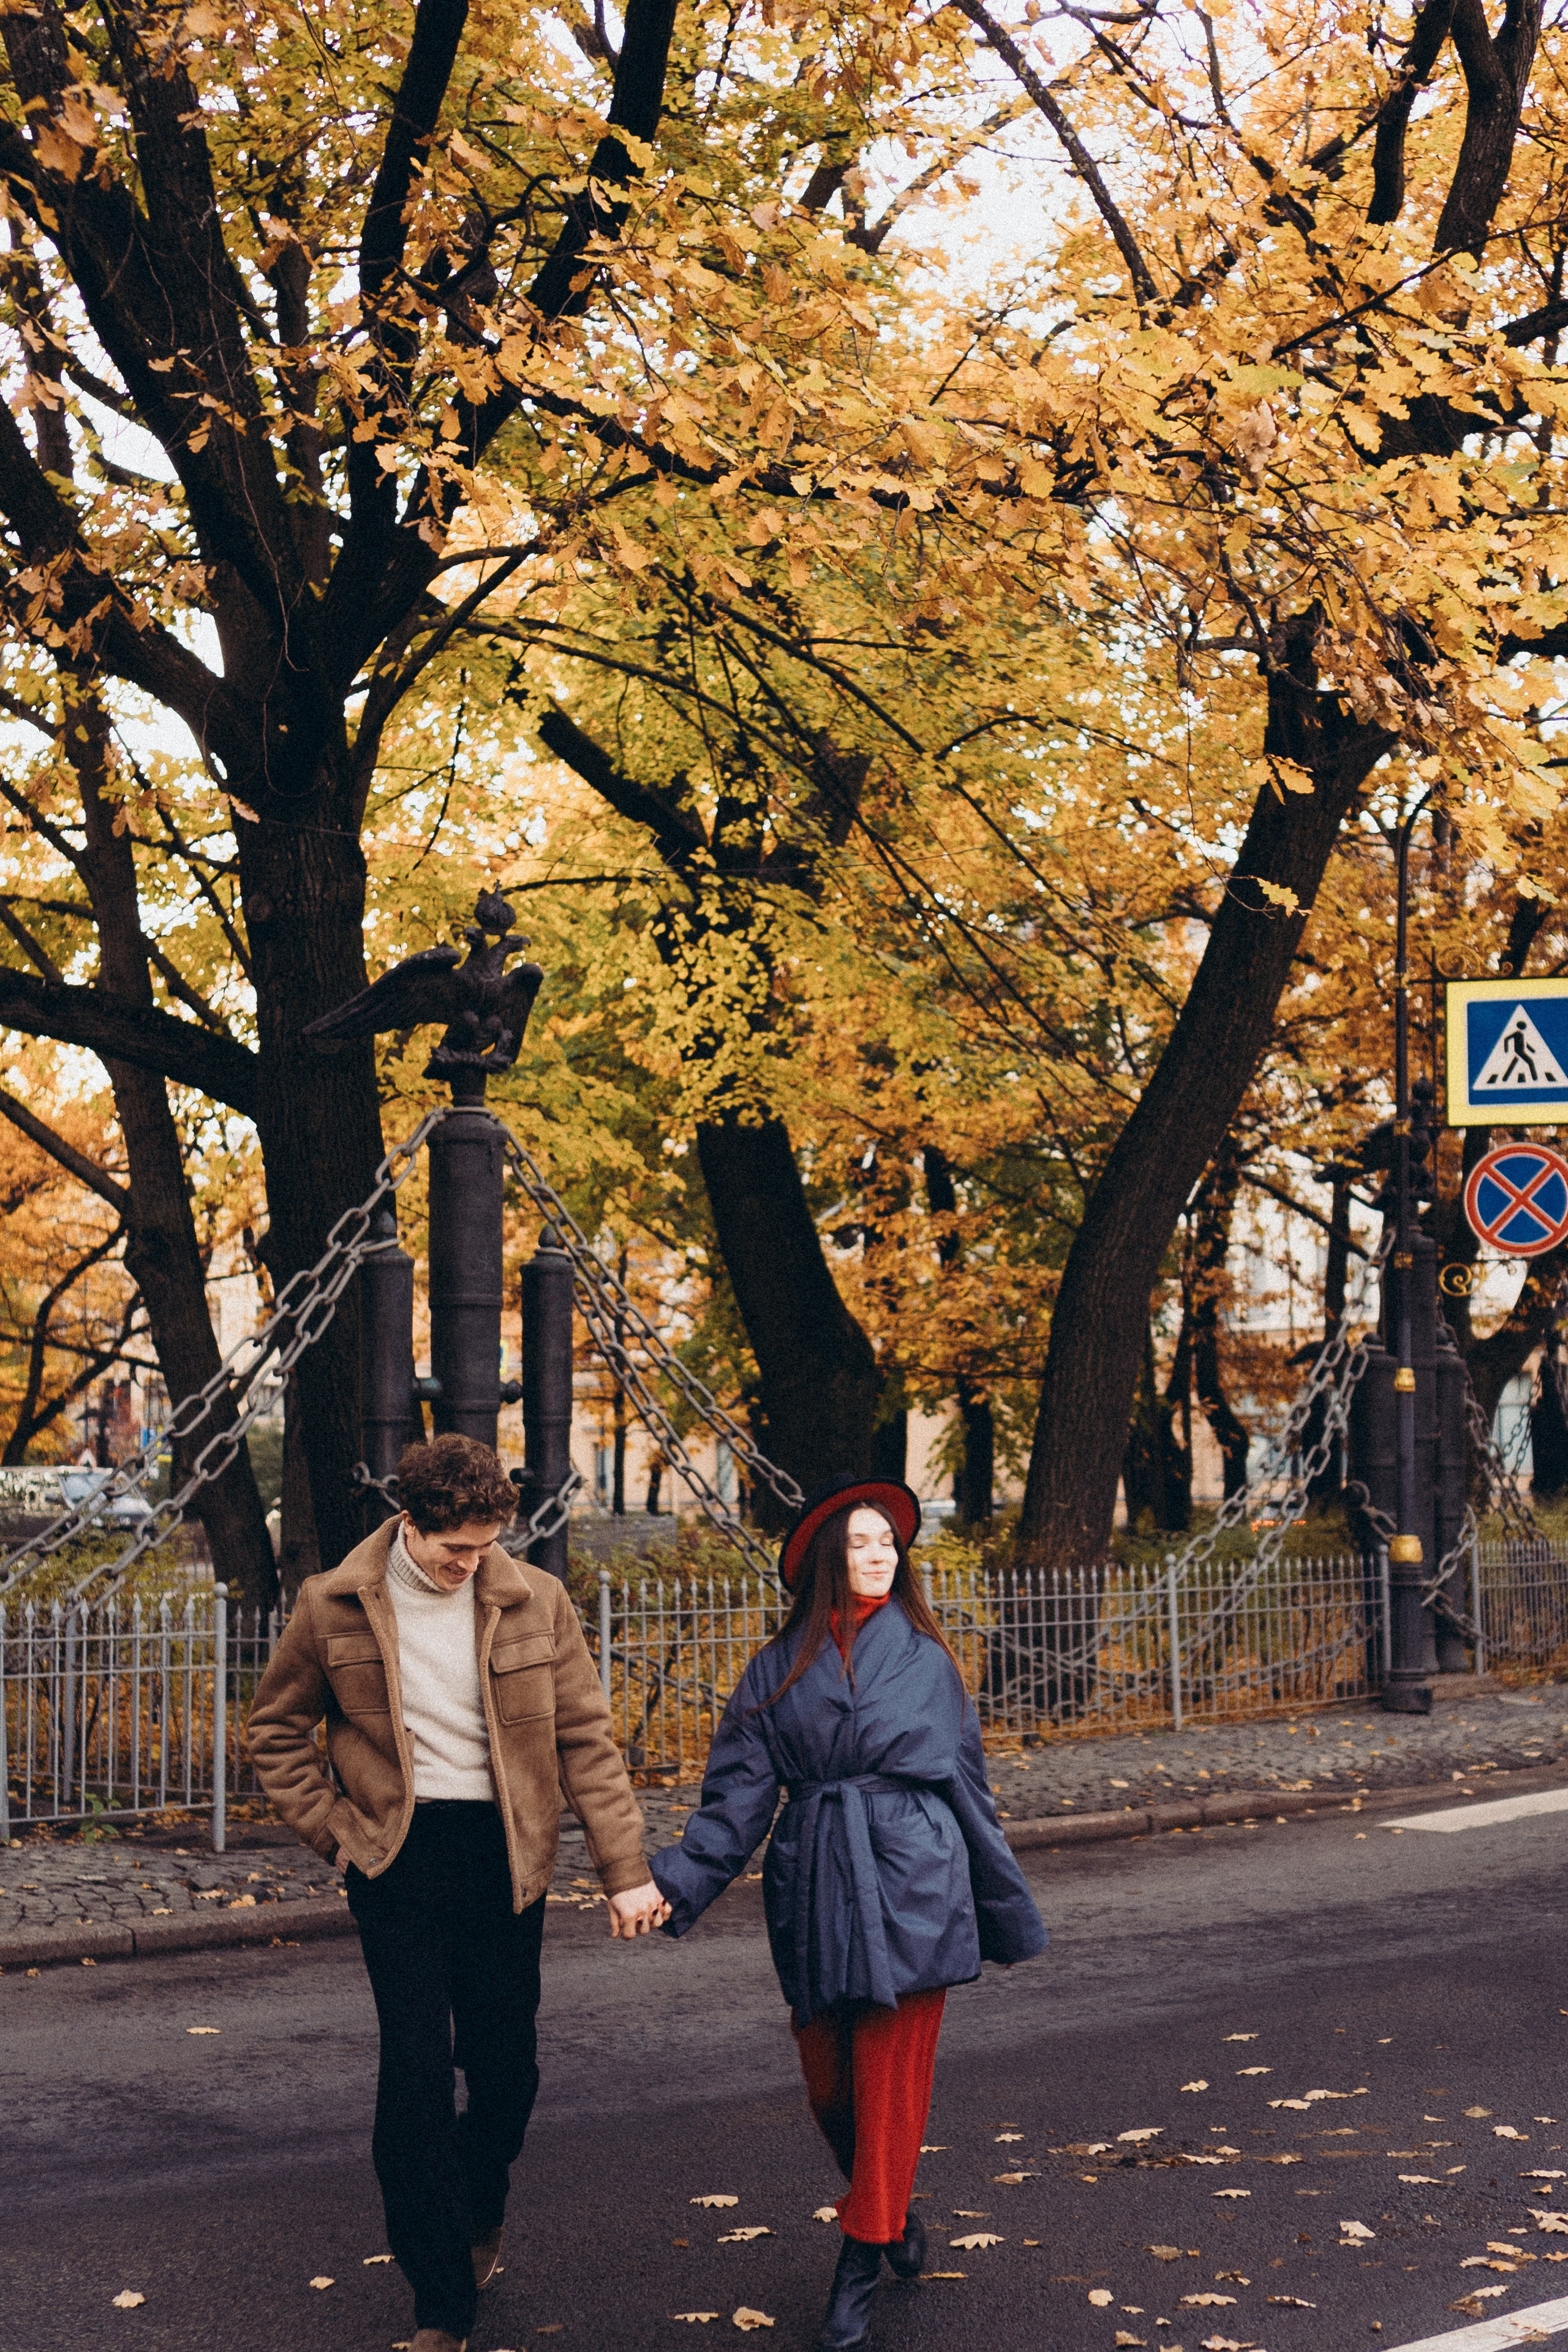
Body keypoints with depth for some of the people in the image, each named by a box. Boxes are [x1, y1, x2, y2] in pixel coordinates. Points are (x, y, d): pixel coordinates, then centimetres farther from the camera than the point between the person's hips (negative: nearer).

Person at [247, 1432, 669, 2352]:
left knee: (506, 2067, 9)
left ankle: (480, 2215, 41)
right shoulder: (335, 1607, -4)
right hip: (398, 1858, -1)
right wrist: (335, 1828, 0)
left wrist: (628, 1872, -4)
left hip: (505, 1856, 1)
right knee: (416, 2076, -4)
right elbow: (278, 1728, 10)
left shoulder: (534, 1602, -3)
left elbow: (587, 1740, 0)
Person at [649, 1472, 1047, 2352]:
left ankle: (862, 2262, 9)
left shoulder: (926, 1655, 5)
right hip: (813, 1886, 2)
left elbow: (968, 1785, 10)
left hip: (912, 1885, -2)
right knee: (829, 2080, 9)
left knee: (893, 2077, -2)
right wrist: (677, 1882, -12)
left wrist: (1010, 1912, 14)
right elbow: (740, 1793, 2)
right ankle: (893, 2211, 34)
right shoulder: (779, 1669, 6)